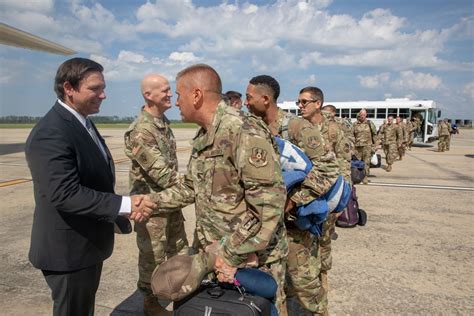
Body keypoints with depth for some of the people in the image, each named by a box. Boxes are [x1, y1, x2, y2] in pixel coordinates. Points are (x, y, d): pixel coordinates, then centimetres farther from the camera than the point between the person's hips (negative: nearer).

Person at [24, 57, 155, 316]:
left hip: (89, 243, 9)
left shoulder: (83, 123, 8)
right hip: (68, 250, -9)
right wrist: (125, 205, -30)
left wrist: (125, 207, -6)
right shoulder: (51, 133, -24)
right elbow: (65, 194, -31)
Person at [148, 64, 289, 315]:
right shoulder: (203, 137, 8)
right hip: (209, 255, 8)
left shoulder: (244, 132, -22)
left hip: (253, 259, -8)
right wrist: (152, 201, 10)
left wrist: (232, 255, -23)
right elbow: (191, 187, 19)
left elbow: (270, 202, -27)